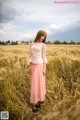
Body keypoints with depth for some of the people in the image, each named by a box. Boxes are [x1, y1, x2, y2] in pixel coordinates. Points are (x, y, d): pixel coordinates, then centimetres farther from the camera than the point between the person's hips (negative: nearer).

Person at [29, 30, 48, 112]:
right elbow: (31, 56, 11)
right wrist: (30, 67, 8)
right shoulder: (31, 44, 9)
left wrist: (44, 68, -9)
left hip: (40, 66, -5)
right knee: (34, 83, 12)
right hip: (33, 66, 5)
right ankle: (40, 99, 31)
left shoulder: (43, 45, -4)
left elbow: (44, 57, -5)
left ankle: (38, 103, 9)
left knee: (39, 83, -2)